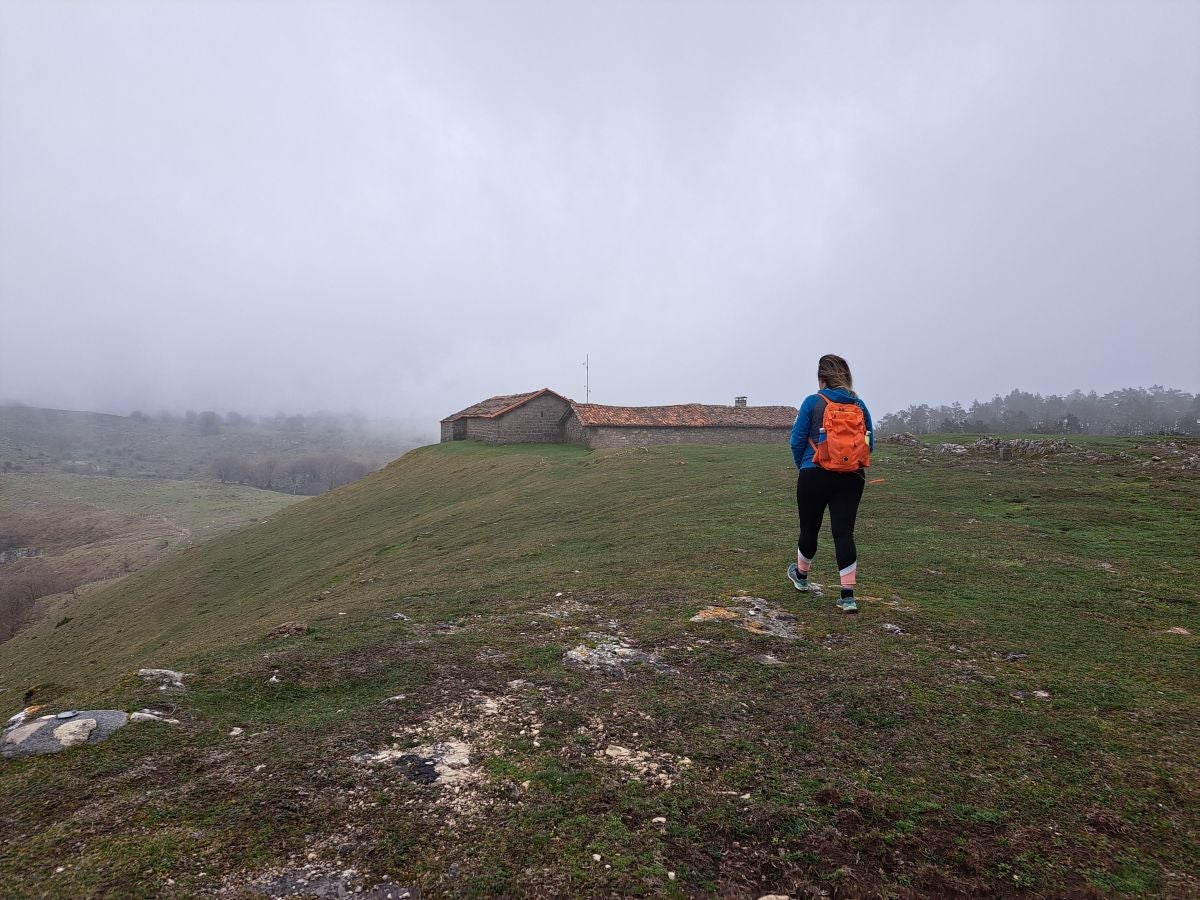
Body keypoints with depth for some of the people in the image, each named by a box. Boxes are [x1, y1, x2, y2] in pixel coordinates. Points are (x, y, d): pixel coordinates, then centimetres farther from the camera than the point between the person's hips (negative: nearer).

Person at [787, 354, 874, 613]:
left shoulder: (813, 402, -5)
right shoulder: (860, 405, 5)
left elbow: (797, 439, -5)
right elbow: (870, 443, 8)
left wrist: (802, 466, 12)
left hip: (815, 476, -3)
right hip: (852, 478, 3)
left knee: (809, 528, 15)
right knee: (844, 531, 2)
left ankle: (801, 575, 38)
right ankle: (848, 596, -1)